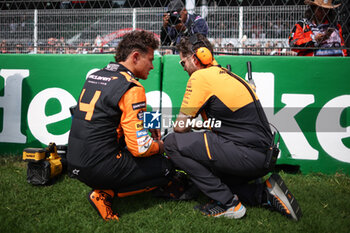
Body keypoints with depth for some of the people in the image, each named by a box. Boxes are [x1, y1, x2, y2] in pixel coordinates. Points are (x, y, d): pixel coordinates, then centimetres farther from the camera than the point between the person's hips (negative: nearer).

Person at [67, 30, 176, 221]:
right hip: (99, 168, -8)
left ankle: (105, 187, 7)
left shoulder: (94, 76, 11)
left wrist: (146, 126, 19)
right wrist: (159, 146, 6)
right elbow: (140, 147, -18)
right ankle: (105, 193, -3)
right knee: (167, 169, 8)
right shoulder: (131, 88, -14)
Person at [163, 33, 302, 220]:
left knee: (172, 143, -8)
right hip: (265, 156, 10)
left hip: (248, 155, -10)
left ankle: (227, 203, -6)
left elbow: (180, 127, -6)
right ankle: (264, 193, 11)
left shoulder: (200, 77, -8)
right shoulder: (224, 74, 18)